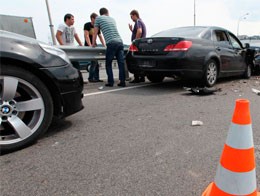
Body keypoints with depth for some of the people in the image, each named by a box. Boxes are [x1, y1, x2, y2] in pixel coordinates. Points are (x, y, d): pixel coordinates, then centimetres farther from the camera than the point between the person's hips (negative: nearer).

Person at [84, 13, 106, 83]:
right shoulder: (87, 25, -5)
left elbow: (100, 37, 13)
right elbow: (86, 36, -14)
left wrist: (104, 45, 1)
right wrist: (90, 46, -25)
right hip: (88, 46, -7)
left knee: (97, 62, 3)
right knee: (94, 62, -15)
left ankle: (96, 78, 9)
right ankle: (90, 78, -7)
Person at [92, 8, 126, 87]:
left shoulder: (98, 18, 12)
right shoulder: (112, 19, 27)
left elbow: (95, 33, 16)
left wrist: (93, 43, 28)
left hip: (111, 43, -5)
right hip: (120, 42, 5)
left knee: (108, 64, 5)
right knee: (121, 63, 1)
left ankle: (110, 82, 2)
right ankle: (122, 81, 0)